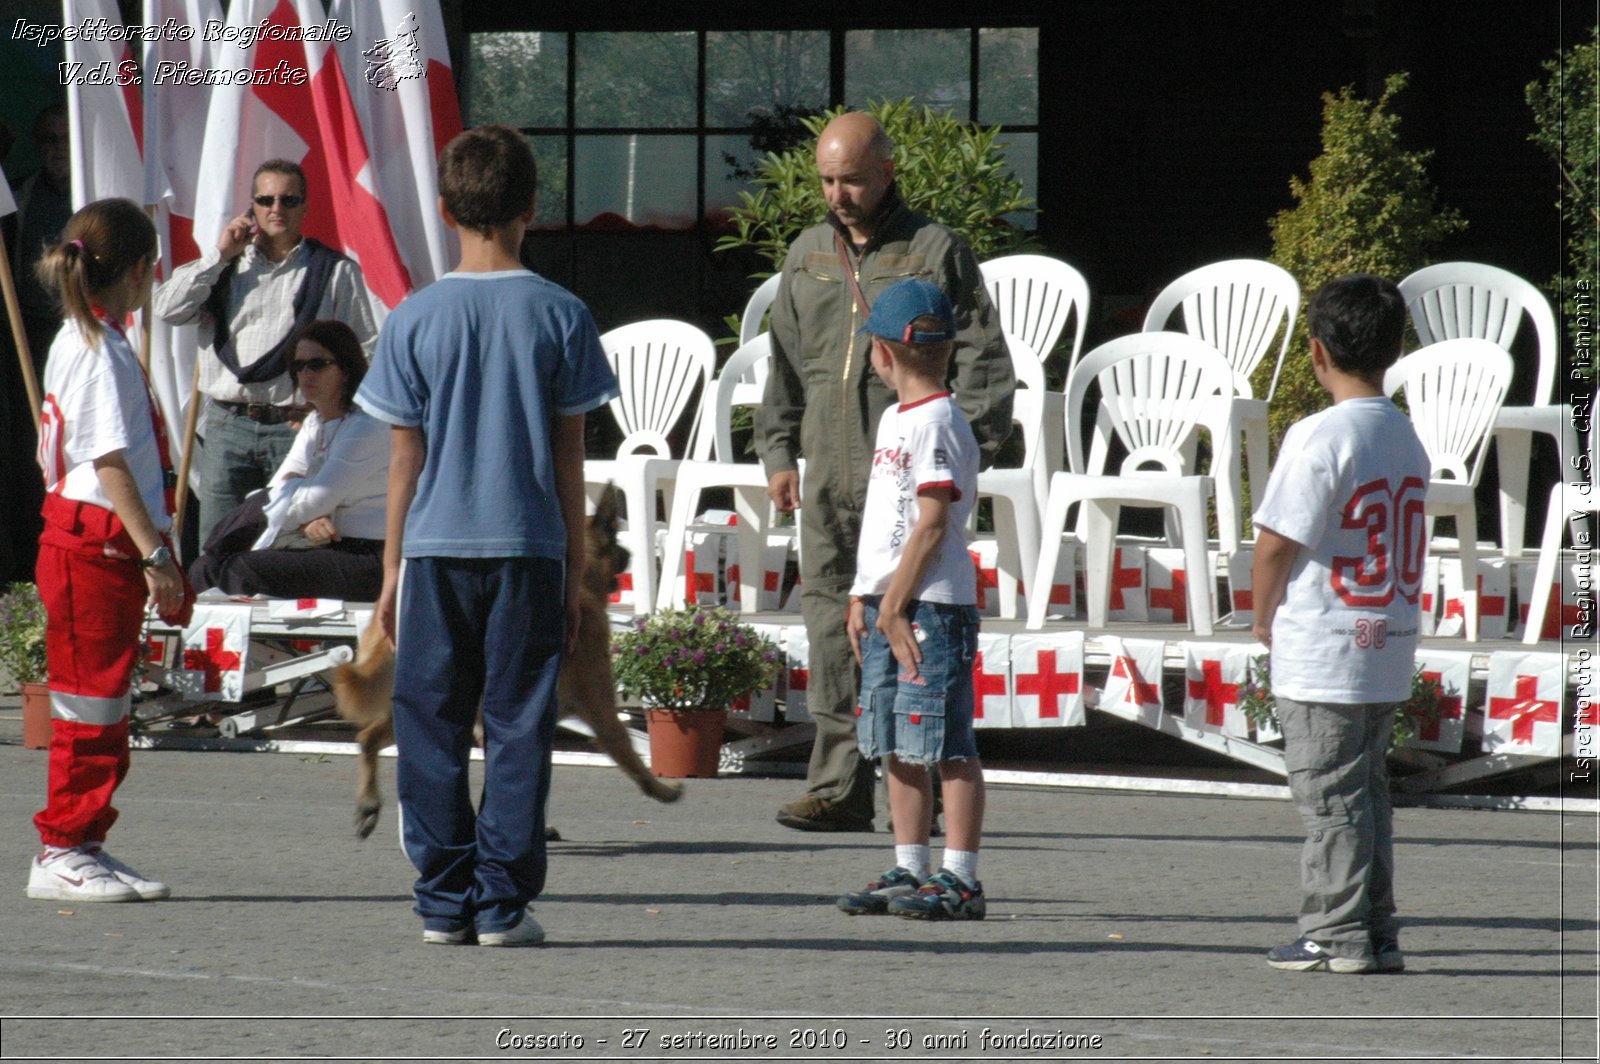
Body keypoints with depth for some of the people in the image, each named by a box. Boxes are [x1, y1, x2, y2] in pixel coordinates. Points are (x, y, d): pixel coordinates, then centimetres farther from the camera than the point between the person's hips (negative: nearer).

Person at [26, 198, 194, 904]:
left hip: (104, 546, 10)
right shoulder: (102, 350, -15)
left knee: (105, 700, 12)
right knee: (90, 700, -5)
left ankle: (82, 846, 17)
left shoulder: (76, 342, 16)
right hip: (94, 545, -10)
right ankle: (62, 851, -1)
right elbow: (111, 461, -20)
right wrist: (155, 552, -21)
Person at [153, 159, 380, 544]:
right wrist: (219, 255, 2)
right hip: (228, 427, 3)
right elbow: (168, 309, 4)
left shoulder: (336, 272, 8)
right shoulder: (224, 267, 17)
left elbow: (364, 351, 4)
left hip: (298, 426, -3)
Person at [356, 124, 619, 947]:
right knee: (519, 729, 4)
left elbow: (405, 457, 2)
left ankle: (444, 902, 7)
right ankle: (503, 902, 1)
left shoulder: (416, 318, -2)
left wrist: (392, 569, 10)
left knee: (432, 730, 7)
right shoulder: (559, 316, -2)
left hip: (437, 549, 0)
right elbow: (568, 456, 2)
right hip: (529, 547, 0)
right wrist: (574, 571, 9)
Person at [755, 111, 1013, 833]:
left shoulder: (935, 251, 2)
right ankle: (839, 789, -2)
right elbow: (785, 364, 23)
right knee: (831, 619, -2)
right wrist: (778, 452, 14)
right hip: (828, 473, 5)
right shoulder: (808, 256, 17)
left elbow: (982, 360, 0)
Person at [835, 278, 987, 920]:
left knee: (945, 745, -7)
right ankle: (909, 871, 17)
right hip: (887, 602, 10)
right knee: (897, 747, 12)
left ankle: (960, 879, -6)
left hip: (930, 604, -10)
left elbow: (931, 525, -17)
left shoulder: (937, 423, -12)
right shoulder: (895, 419, 17)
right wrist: (863, 597, 18)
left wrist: (895, 604, -17)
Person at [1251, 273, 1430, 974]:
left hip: (1323, 654, -7)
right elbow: (1402, 544, 12)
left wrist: (1264, 621, 1)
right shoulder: (1405, 437, 8)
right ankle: (1377, 936, 15)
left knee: (1330, 798, -2)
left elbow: (1277, 543, -16)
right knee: (1367, 794, 13)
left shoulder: (1321, 437, -15)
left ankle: (1337, 935, -1)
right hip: (1389, 650, 7)